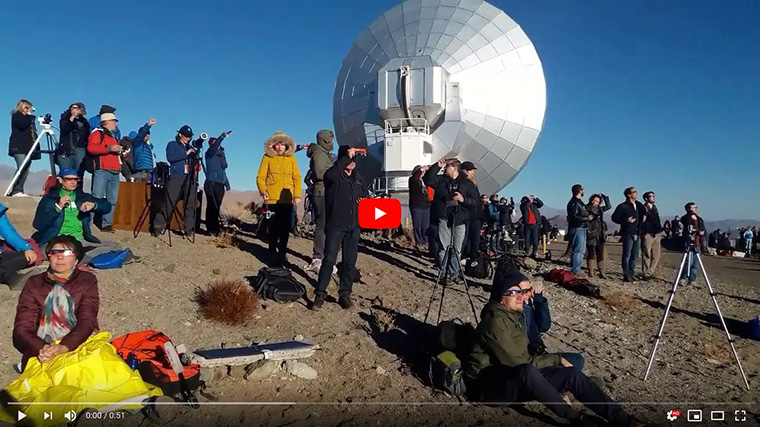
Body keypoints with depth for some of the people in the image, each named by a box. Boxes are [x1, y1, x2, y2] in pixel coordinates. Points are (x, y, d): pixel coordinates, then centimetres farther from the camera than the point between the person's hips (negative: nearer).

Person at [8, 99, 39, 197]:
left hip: (28, 147, 7)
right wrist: (28, 114, -4)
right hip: (19, 147, -7)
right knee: (21, 167, -19)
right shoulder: (16, 116, 5)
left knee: (26, 170, -3)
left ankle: (20, 190, -3)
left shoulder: (29, 118, 23)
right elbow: (22, 125, -15)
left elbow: (32, 132, 21)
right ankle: (16, 190, -21)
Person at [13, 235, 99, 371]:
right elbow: (23, 327, 1)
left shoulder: (87, 281, 6)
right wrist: (40, 349, -19)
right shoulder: (34, 284, 10)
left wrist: (64, 347, -24)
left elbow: (87, 322, -6)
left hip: (80, 346, -1)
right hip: (42, 351, 1)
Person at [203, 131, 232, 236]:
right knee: (211, 206, -7)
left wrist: (227, 183, 18)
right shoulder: (209, 153, 0)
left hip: (220, 184, 6)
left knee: (217, 206, 5)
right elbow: (213, 148, -24)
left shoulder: (221, 154, 18)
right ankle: (211, 228, -6)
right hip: (211, 183, -6)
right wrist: (222, 137, -35)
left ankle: (215, 227, 11)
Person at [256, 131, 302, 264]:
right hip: (273, 198, -2)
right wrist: (263, 191, -15)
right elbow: (260, 177, -1)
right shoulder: (267, 157, 3)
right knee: (276, 225, 2)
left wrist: (297, 195, -2)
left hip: (288, 198, 2)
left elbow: (297, 177, 6)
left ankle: (281, 252, 11)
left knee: (285, 226, 2)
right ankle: (273, 251, 16)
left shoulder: (291, 158, 9)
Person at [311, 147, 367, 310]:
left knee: (350, 262, 6)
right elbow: (329, 174, -29)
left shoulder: (359, 179, 16)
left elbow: (365, 195, 29)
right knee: (329, 259, -8)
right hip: (335, 225, -5)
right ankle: (320, 294, -1)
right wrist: (346, 157, -25)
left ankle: (345, 294, 15)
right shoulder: (334, 176, -3)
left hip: (354, 227, 6)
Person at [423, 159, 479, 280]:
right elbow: (428, 179, -8)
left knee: (457, 249, 4)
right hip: (443, 218, 0)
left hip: (459, 220, 0)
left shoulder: (467, 183, 7)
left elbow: (475, 201, 4)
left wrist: (464, 199, -13)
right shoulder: (440, 180, 9)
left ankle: (453, 274, 14)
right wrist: (437, 166, -11)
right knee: (443, 248, -1)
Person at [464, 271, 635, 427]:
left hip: (517, 378, 9)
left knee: (573, 374, -8)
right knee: (528, 372, -42)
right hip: (490, 383, -9)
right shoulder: (495, 322, -21)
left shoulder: (512, 314, 10)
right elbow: (518, 362, -21)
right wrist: (556, 359, -10)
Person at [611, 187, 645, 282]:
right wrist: (626, 221, -16)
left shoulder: (638, 205, 13)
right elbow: (614, 217, -8)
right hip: (628, 234, -7)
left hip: (637, 234, 7)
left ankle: (631, 274, 19)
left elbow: (642, 216, 20)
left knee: (635, 256, 10)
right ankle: (626, 275, 0)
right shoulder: (623, 206, -5)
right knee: (627, 255, -4)